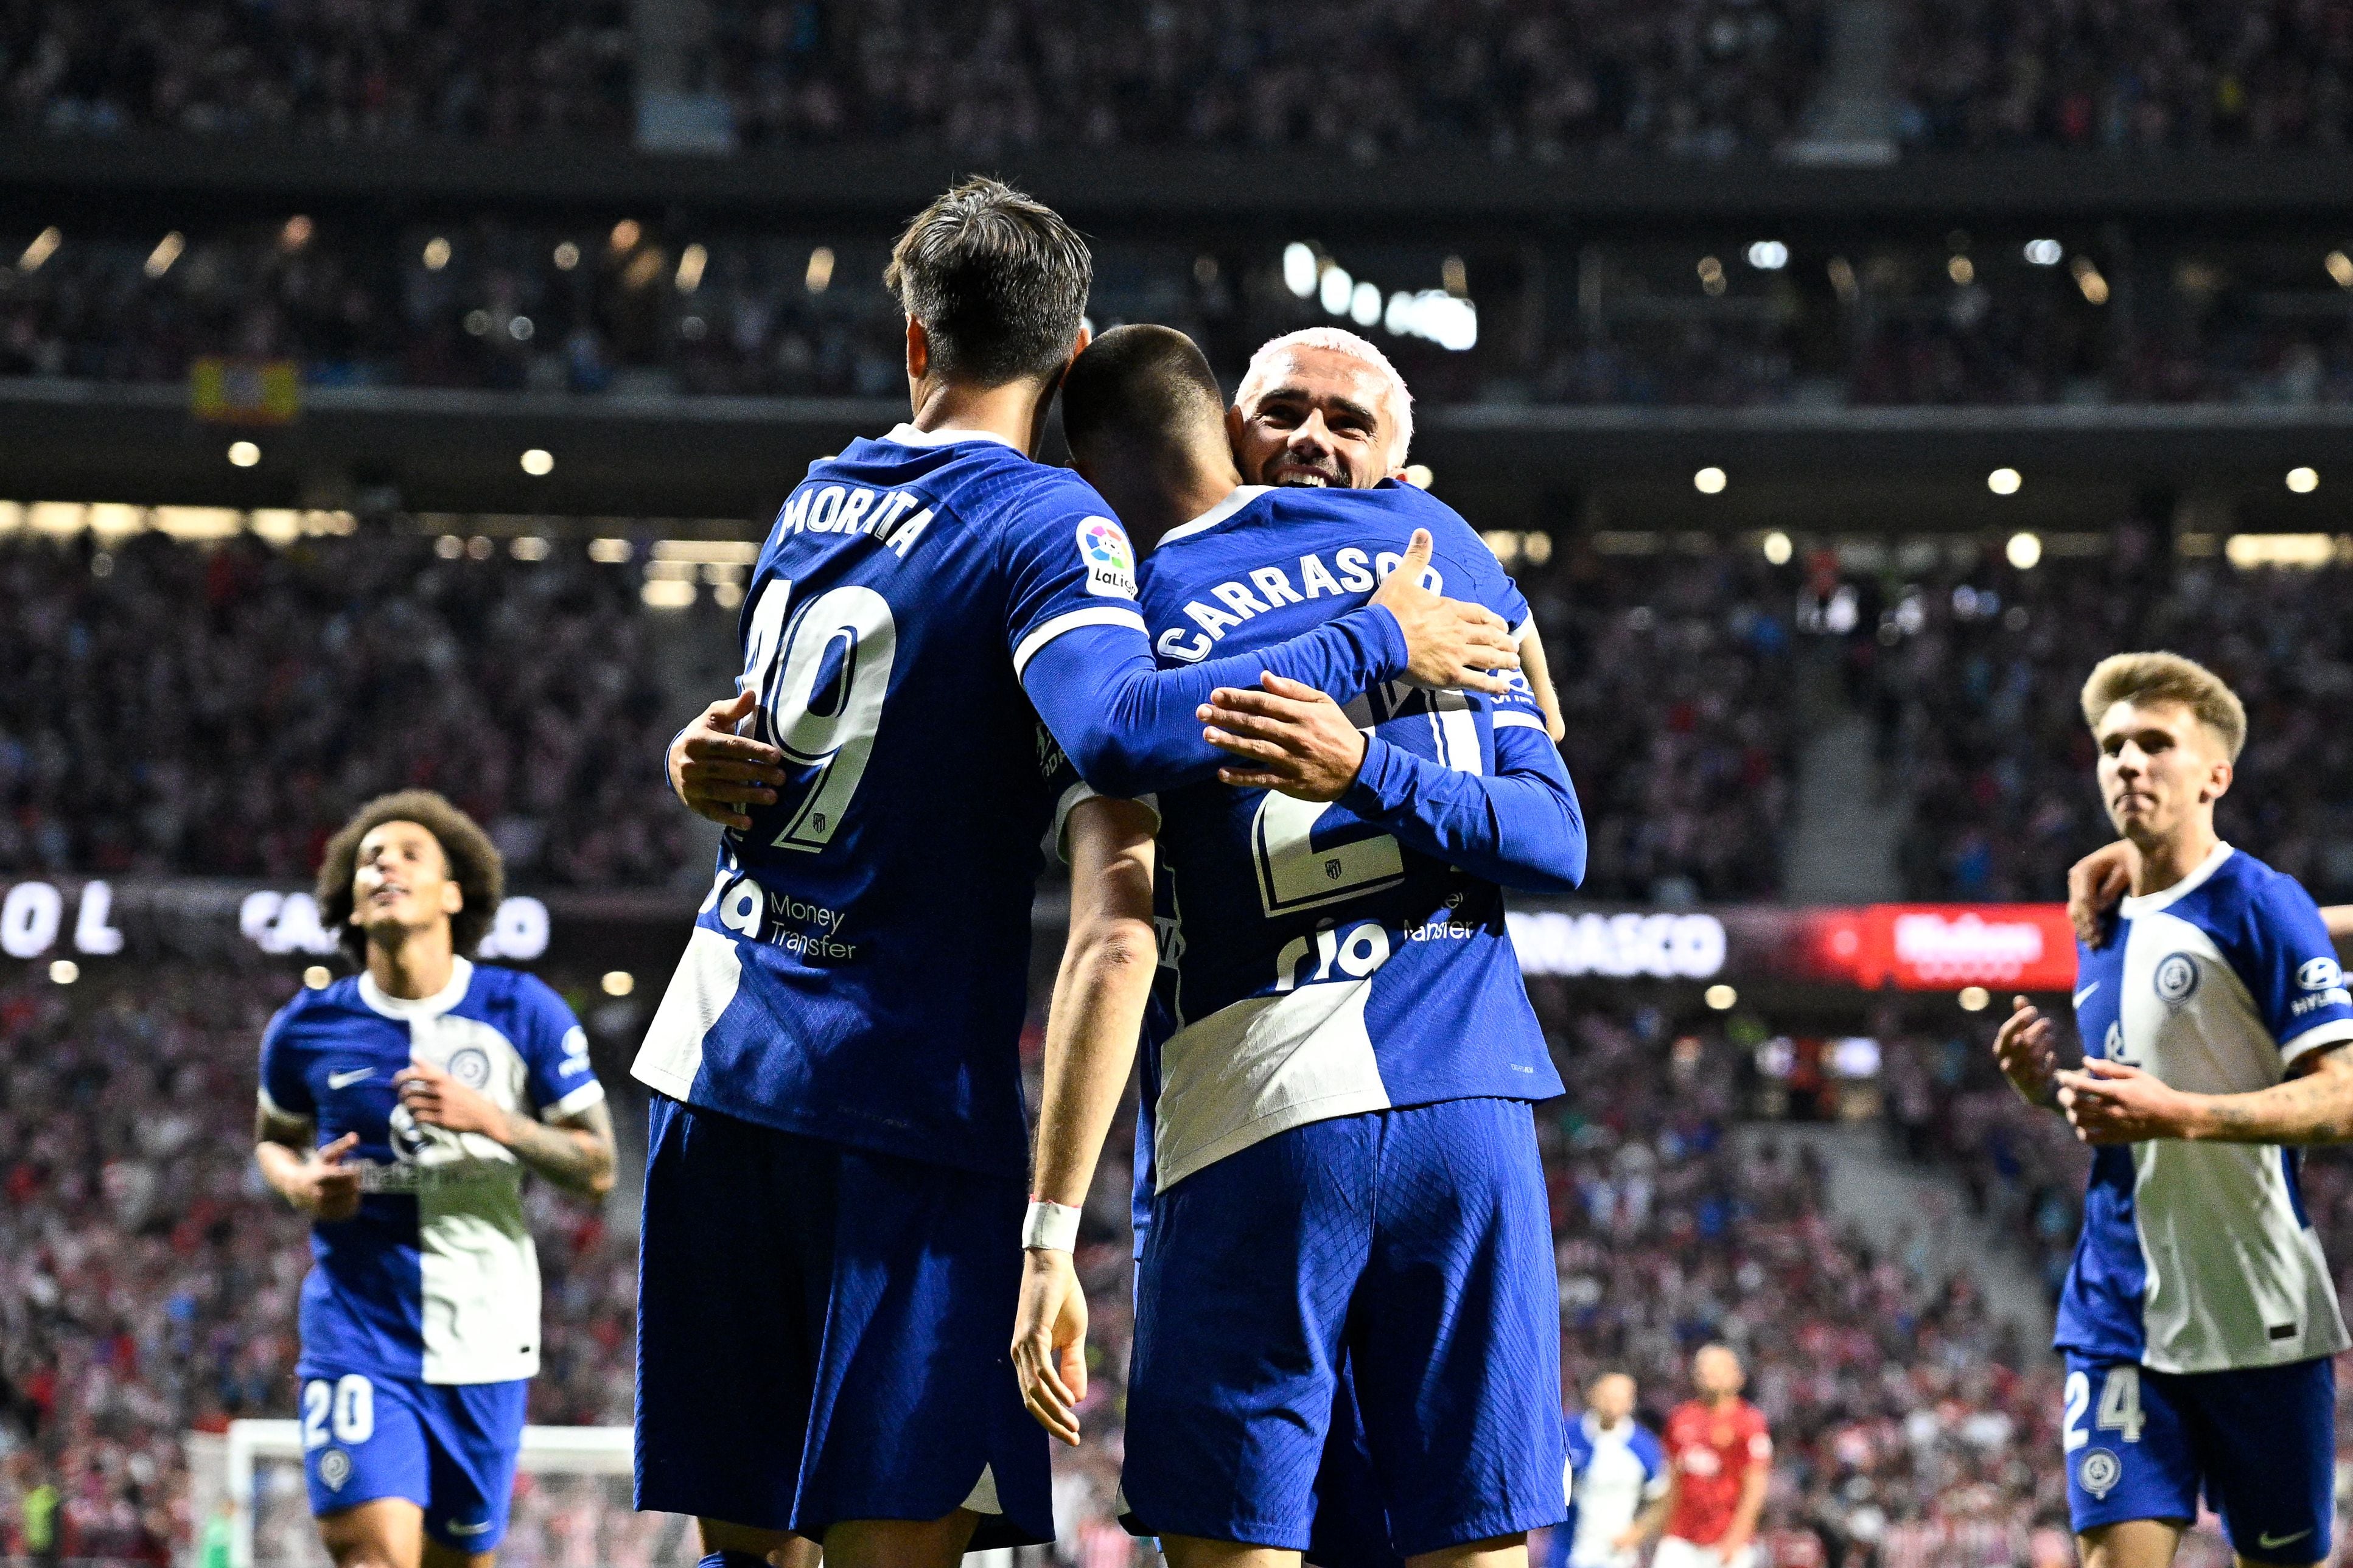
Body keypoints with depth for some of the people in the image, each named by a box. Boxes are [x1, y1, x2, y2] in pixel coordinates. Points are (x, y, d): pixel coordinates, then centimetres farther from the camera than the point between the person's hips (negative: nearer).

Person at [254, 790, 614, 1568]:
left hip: (482, 1337, 1)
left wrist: (490, 1119, -17)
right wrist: (300, 1184, -4)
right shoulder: (307, 1027, 2)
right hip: (357, 1332, -1)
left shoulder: (524, 1013, -1)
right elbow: (274, 1138, 21)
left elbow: (598, 1167, 0)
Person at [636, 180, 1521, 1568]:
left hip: (719, 1065, 7)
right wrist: (1373, 647, -18)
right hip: (902, 1092, -6)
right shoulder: (1045, 518, -7)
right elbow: (1116, 732, -26)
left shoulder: (815, 499, 15)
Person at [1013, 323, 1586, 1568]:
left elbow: (1114, 942, -11)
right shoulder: (1432, 542, 13)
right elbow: (1559, 846, 8)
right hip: (1472, 1101, 4)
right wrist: (1373, 771, -6)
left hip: (1259, 1133, -3)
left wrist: (1049, 1237, -13)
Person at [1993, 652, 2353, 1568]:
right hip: (2120, 1311, 5)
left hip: (2256, 1315, -5)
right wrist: (2048, 1089, 4)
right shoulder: (2104, 929, 14)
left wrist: (2176, 1115, -25)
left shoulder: (2260, 907, -8)